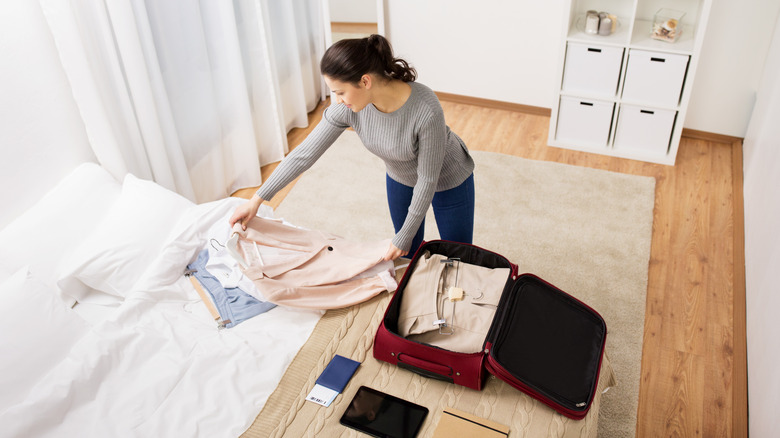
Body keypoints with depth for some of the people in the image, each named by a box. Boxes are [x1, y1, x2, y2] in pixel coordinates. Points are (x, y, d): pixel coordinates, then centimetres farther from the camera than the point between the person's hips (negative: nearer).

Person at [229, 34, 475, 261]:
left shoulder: (426, 110, -41)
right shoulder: (348, 107, -27)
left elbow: (428, 179, -29)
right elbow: (305, 153, -19)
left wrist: (405, 236, -20)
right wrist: (256, 200, -16)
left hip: (449, 180, -4)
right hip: (400, 178, 4)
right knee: (408, 255, 19)